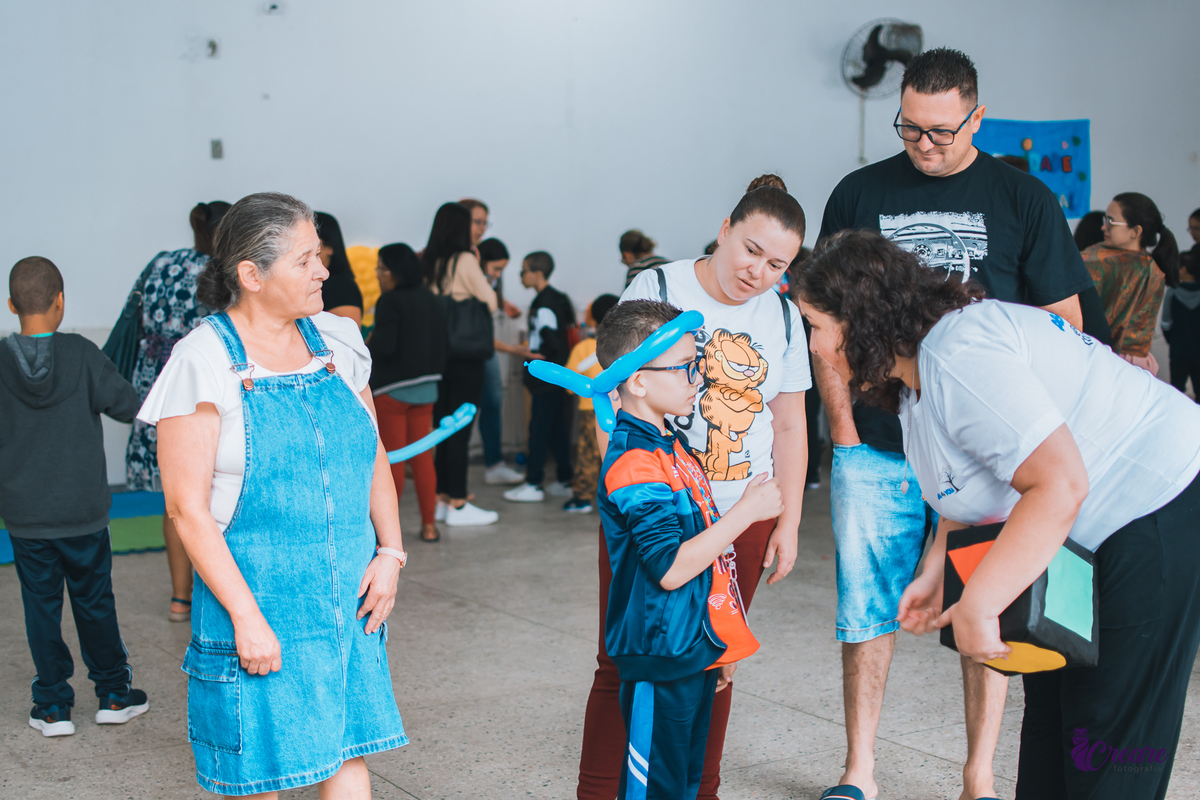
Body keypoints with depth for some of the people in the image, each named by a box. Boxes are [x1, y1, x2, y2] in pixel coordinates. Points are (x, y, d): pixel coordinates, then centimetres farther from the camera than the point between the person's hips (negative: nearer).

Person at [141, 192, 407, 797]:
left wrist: (390, 552, 1)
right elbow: (187, 508, -13)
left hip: (349, 603, 5)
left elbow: (374, 458, 14)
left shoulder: (337, 341, 6)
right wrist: (246, 615, -16)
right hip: (255, 599, -4)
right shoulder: (204, 361, -11)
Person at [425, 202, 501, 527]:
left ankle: (441, 499, 20)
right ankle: (458, 505, 3)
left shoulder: (428, 261, 5)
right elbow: (489, 302, -9)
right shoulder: (464, 260, -12)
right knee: (460, 427, -1)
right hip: (465, 353, -6)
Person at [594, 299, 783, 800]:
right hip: (661, 661, -9)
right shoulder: (634, 463, -20)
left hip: (696, 651, 10)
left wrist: (718, 642, 21)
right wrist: (746, 511, -21)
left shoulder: (672, 445, 12)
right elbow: (671, 567, -27)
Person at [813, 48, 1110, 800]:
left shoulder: (1024, 200, 3)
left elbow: (1065, 323, 5)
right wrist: (843, 426, 0)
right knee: (868, 609, 5)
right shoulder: (859, 194, 6)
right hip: (874, 445, 1)